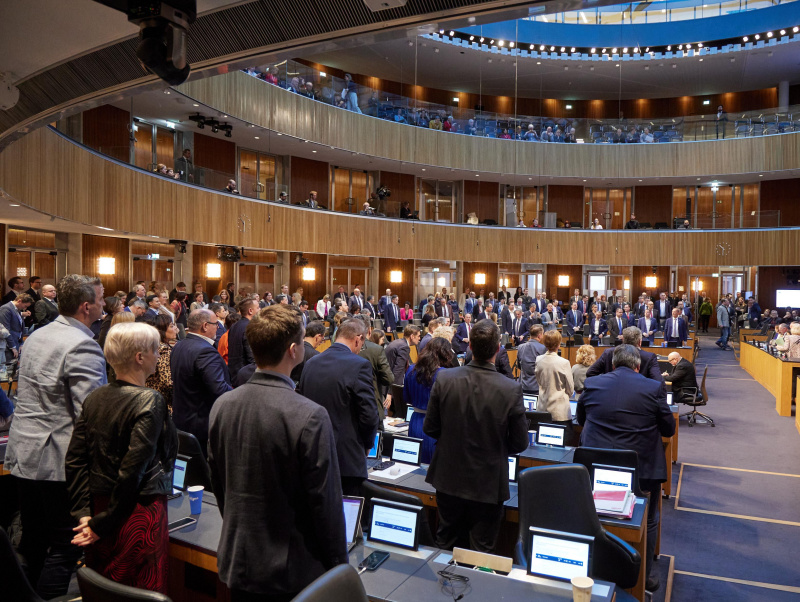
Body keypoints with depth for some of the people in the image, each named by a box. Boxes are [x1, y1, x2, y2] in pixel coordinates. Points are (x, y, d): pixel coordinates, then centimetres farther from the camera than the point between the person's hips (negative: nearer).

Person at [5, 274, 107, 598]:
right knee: (64, 548, 2)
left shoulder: (36, 336, 10)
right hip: (59, 459, -9)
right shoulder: (82, 347, -20)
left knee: (32, 542, 21)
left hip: (23, 451, 9)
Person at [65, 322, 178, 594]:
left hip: (99, 506, 7)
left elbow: (74, 460, 2)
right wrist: (103, 524, -12)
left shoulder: (94, 398, 1)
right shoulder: (150, 401, -18)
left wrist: (83, 512, 4)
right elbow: (133, 469, -22)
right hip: (139, 511, -7)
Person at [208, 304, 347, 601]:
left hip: (237, 564, 5)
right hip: (294, 571, -5)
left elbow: (217, 483, 6)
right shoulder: (310, 417, -25)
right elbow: (325, 501, -19)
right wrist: (339, 565, -5)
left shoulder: (222, 405, -6)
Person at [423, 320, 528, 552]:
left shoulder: (444, 380, -15)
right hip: (488, 484, -2)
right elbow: (520, 444, -10)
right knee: (481, 553, 16)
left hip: (449, 479, 2)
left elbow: (430, 428, -5)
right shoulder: (511, 390, -21)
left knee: (446, 546, 22)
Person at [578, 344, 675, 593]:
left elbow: (581, 420, 10)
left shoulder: (592, 384, -5)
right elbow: (669, 430, -1)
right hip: (643, 469, -2)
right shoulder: (654, 388, -12)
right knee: (647, 522, 20)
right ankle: (644, 577, 31)